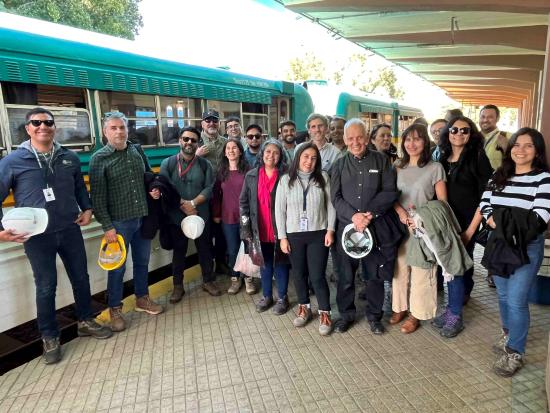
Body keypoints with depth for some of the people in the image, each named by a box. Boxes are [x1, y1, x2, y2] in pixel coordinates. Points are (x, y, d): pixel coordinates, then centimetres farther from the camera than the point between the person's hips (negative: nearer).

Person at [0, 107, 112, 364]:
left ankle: (85, 321, 35)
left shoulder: (70, 158, 4)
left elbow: (80, 187, 18)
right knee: (46, 287, 6)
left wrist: (87, 208, 3)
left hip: (70, 230, 3)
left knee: (81, 278, 13)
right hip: (36, 236, -3)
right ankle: (50, 338, 26)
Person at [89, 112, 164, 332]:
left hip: (143, 218, 5)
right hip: (119, 222, -5)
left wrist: (154, 189, -1)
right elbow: (98, 197, -11)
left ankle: (142, 298, 37)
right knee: (117, 267, 7)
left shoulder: (137, 150, 6)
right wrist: (107, 226, -15)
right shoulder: (99, 158, -8)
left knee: (142, 262, 17)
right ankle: (115, 309, 25)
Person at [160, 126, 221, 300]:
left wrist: (193, 203, -18)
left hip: (201, 216, 1)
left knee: (205, 250, 11)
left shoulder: (204, 164, 2)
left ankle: (208, 281, 30)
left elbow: (209, 188, -6)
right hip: (177, 217, -1)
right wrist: (183, 205, -16)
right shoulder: (168, 163, -1)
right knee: (179, 251, 12)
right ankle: (178, 286, 27)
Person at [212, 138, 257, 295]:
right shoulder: (221, 172, 4)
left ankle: (248, 278, 25)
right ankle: (235, 278, 27)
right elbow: (216, 194, 7)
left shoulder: (247, 170, -4)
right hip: (228, 217, 2)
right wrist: (216, 214, 5)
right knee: (232, 250, 10)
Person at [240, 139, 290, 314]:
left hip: (279, 230, -3)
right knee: (264, 264, 16)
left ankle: (282, 298, 26)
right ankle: (266, 295, 33)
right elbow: (243, 202, 4)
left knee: (280, 263, 10)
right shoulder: (251, 176, 2)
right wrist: (246, 228, -1)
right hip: (260, 231, 3)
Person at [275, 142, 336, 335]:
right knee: (299, 274, 14)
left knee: (317, 275, -1)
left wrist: (330, 230, -6)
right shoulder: (286, 180, -1)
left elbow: (330, 205, 1)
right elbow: (279, 210, 0)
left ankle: (325, 313, 16)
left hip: (318, 234, -1)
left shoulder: (323, 177, -2)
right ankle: (304, 308, 34)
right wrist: (282, 237, -3)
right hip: (294, 234, 2)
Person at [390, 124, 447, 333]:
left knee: (421, 271, 3)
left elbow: (442, 202, -4)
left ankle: (416, 314, 19)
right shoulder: (398, 166, 8)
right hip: (399, 225, 4)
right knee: (399, 267, 11)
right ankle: (399, 307, 28)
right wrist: (400, 212, -9)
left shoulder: (435, 168, -5)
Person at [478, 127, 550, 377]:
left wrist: (512, 226, -19)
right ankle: (508, 335, 39)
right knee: (503, 295, 17)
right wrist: (498, 224, -15)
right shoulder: (498, 176, 8)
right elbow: (485, 204, 1)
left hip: (527, 246, -5)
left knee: (516, 299, -5)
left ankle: (515, 353, 10)